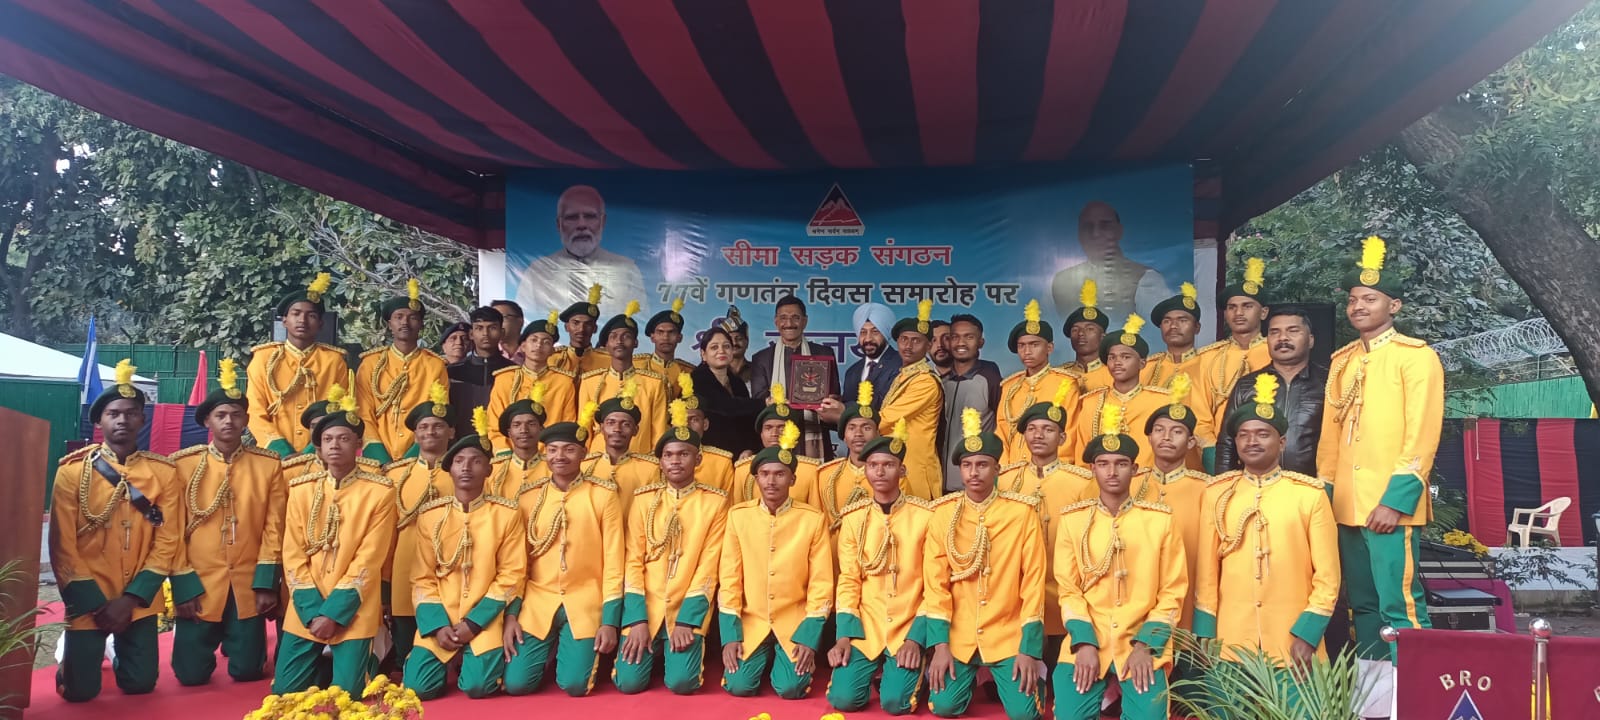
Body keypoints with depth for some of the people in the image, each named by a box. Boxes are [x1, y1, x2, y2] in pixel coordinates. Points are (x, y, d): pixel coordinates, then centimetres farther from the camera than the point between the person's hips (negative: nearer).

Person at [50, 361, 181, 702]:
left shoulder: (164, 472, -2)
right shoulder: (73, 471, -6)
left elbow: (167, 541, -4)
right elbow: (63, 546, -7)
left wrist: (131, 598, -12)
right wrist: (96, 604, -11)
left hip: (139, 601, 1)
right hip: (88, 601, -1)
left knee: (140, 684, 4)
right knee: (79, 690, 0)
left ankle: (120, 648, 38)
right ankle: (71, 651, 34)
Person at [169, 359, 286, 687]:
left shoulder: (269, 465, 1)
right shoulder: (182, 465, -1)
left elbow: (274, 527, 1)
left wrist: (267, 584, -5)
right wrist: (183, 587, -6)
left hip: (249, 588, 0)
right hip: (198, 587, 0)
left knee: (248, 671, 4)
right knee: (191, 674, 3)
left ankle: (239, 643, 38)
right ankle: (207, 648, 36)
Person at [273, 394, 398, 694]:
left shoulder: (380, 491, -7)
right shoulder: (301, 488, 3)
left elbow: (369, 560, -10)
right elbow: (293, 555, 1)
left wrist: (334, 613, -14)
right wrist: (313, 611, -9)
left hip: (352, 611, -3)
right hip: (306, 609, 3)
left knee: (347, 692, -6)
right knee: (285, 689, 1)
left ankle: (364, 660, 25)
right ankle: (322, 659, 29)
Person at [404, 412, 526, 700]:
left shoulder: (507, 513, -4)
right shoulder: (430, 515, 1)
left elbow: (511, 575, -5)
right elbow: (422, 578, 2)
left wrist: (474, 623, -11)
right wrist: (438, 625, -11)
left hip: (484, 618, -2)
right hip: (439, 618, 2)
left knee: (478, 686, -18)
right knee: (419, 687, -13)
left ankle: (473, 658, 17)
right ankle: (449, 659, 20)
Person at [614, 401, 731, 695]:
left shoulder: (715, 502, -3)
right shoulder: (643, 499, 2)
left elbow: (709, 566, -6)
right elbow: (633, 562, 0)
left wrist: (686, 621, -12)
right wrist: (637, 620, -10)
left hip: (687, 609, -1)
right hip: (646, 607, 2)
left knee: (682, 682, -16)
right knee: (628, 682, -11)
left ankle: (676, 650, 16)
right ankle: (654, 650, 20)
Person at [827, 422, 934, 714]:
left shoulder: (926, 515, -6)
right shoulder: (853, 518, 2)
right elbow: (848, 581, 3)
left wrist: (916, 638, -12)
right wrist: (844, 635, -8)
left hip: (909, 629, -2)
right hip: (863, 628, 2)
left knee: (896, 702, -18)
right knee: (843, 698, -13)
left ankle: (900, 672, 16)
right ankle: (876, 668, 19)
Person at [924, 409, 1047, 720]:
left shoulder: (1023, 512, -7)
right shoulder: (943, 512, -2)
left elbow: (1034, 581, -7)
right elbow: (935, 581, -1)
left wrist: (1029, 649, -10)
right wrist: (940, 645, -8)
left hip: (1008, 635, -1)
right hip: (958, 635, 2)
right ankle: (971, 676, 25)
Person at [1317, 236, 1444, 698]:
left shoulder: (1416, 356, -4)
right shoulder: (1342, 361, 15)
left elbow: (1423, 435, -11)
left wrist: (1396, 500, -17)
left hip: (1389, 503, -7)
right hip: (1346, 503, 7)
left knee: (1399, 602, -8)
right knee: (1362, 603, 13)